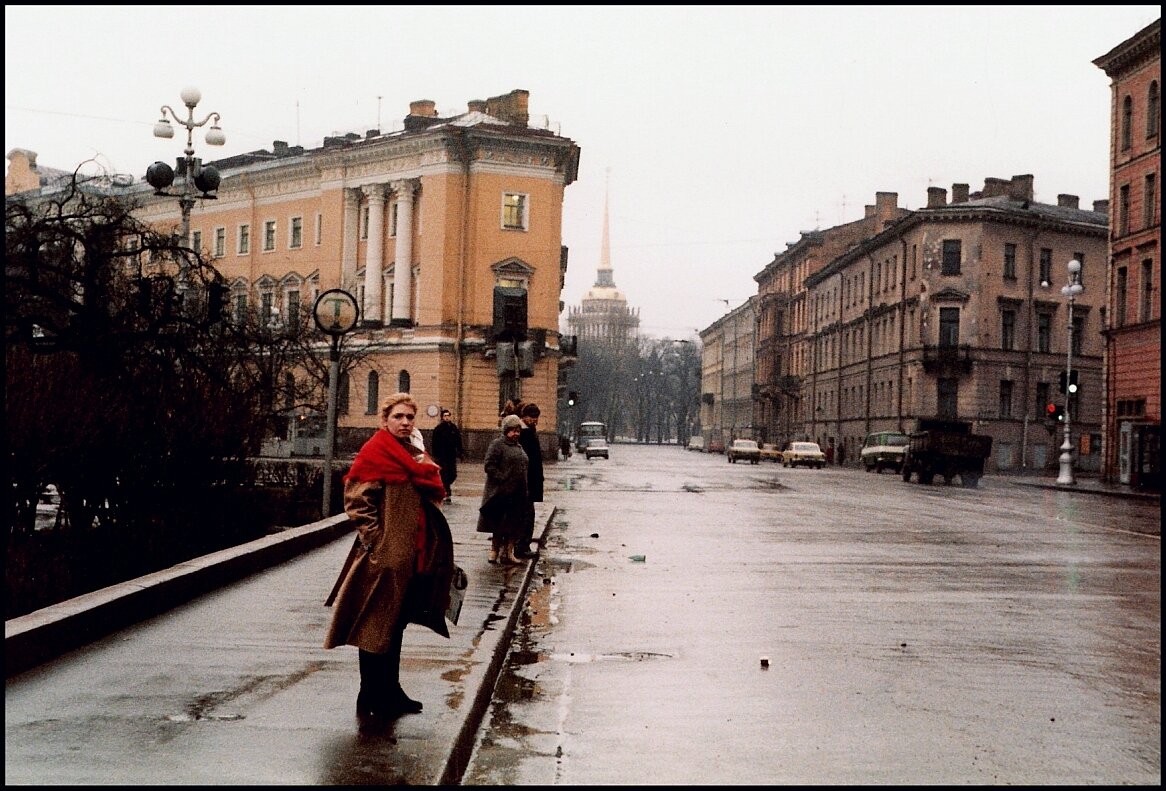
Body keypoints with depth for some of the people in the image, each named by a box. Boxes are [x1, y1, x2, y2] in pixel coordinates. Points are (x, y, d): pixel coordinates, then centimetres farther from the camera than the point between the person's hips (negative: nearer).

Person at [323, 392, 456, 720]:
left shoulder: (415, 455, 14)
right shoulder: (375, 453, -10)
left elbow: (434, 495, 25)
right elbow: (356, 501, -15)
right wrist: (377, 541, -18)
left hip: (415, 555, 8)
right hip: (385, 555, -8)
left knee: (396, 624, 16)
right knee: (377, 627, 0)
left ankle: (391, 692, 26)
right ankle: (371, 700, 8)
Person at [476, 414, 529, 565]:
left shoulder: (518, 447, 18)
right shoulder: (497, 444, -7)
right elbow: (489, 466, -14)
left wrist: (523, 488, 15)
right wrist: (503, 479, -19)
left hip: (517, 493, 7)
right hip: (501, 491, -7)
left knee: (513, 524, 8)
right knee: (500, 523, -2)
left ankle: (508, 553, 15)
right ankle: (494, 551, 9)